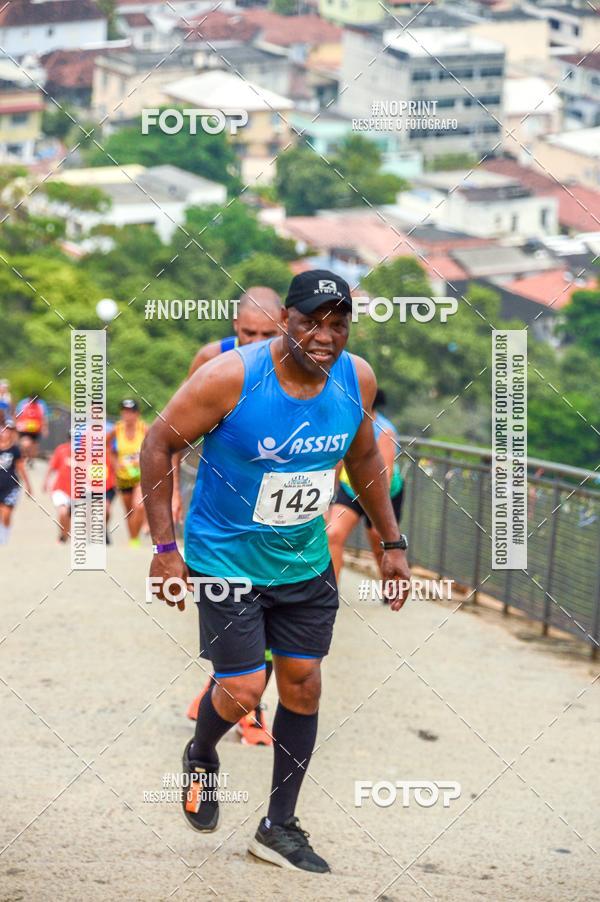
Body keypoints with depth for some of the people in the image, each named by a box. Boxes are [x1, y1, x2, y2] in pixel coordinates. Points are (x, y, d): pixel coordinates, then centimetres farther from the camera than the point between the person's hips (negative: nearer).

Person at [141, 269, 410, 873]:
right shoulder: (231, 377, -25)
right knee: (242, 691, -7)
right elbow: (159, 444, -14)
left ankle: (279, 829, 21)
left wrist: (391, 541, 13)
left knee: (303, 684, 8)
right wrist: (164, 547, -16)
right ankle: (201, 757, 29)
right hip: (226, 557, -5)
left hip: (306, 562, 5)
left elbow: (363, 456, 11)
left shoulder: (357, 379, -9)